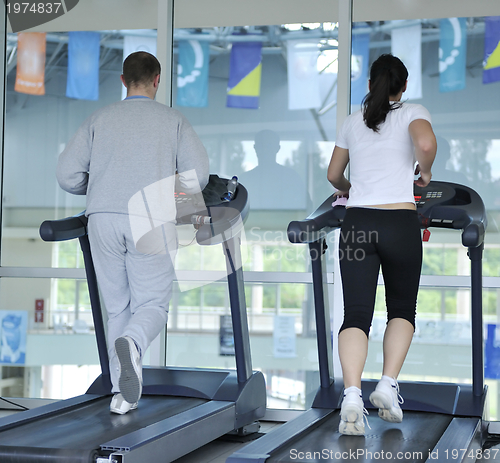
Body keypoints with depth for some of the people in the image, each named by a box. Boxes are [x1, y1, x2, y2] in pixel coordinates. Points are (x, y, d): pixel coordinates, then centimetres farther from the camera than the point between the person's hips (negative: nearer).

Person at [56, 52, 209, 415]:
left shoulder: (100, 120, 13)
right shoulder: (173, 120, 9)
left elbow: (68, 175, 6)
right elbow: (197, 178, 1)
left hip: (103, 219, 2)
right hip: (151, 221, -2)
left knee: (118, 307, 11)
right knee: (152, 305, 5)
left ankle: (124, 393, 6)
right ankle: (131, 344, -29)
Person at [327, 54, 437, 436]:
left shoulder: (353, 122, 16)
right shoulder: (413, 113, 5)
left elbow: (334, 175, 24)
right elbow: (425, 143, -18)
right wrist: (424, 172, 2)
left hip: (358, 223, 2)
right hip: (400, 224, -2)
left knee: (356, 314, -4)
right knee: (402, 309, 16)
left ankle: (352, 394, -24)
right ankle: (388, 384, -1)